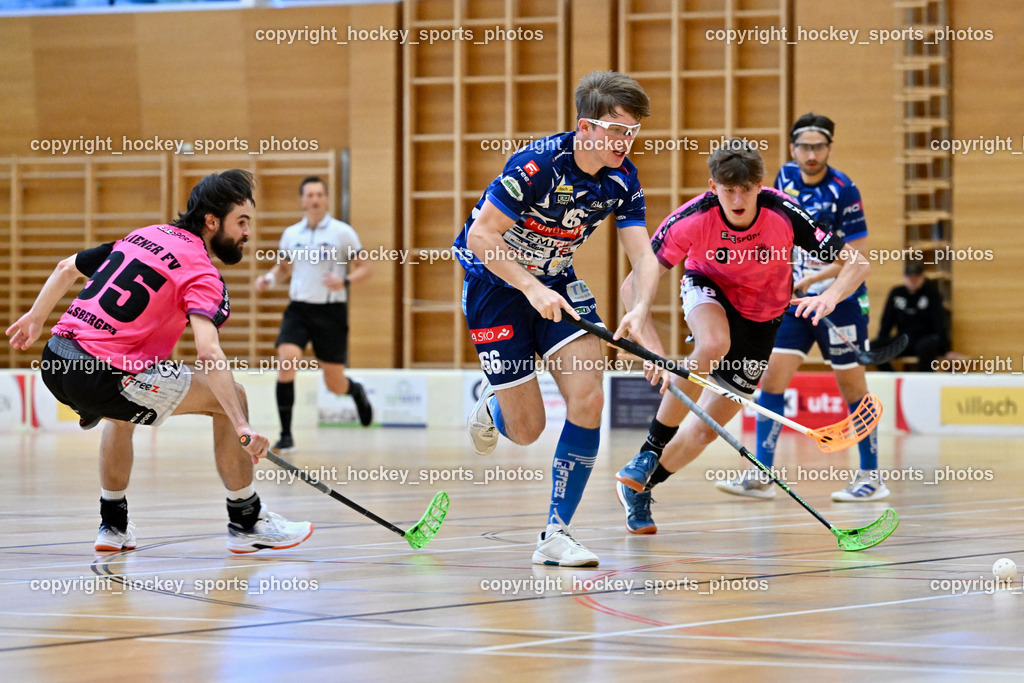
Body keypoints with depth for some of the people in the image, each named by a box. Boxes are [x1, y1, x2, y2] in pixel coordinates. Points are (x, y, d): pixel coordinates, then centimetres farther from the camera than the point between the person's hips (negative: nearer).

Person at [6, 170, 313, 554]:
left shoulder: (144, 236, 17)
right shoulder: (201, 274, -7)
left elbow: (68, 267, 26)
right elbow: (209, 355, -22)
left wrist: (36, 318, 39)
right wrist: (242, 426, -27)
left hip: (55, 362, 8)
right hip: (101, 375, -8)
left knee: (123, 409, 40)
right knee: (228, 397, 2)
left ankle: (114, 525, 42)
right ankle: (246, 523, 11)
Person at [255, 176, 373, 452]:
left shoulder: (342, 232, -4)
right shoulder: (291, 234, 6)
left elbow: (364, 268, -2)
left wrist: (345, 281, -22)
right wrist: (269, 278, 0)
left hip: (331, 312, -2)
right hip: (299, 309, 2)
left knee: (335, 385, 4)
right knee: (286, 363, -23)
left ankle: (357, 391, 44)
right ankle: (286, 436, -16)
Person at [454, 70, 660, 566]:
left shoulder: (622, 178, -10)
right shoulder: (537, 164, -27)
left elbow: (642, 253, -13)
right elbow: (481, 235, -24)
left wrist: (639, 309, -32)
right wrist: (532, 289, -31)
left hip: (556, 283, 5)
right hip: (494, 283, -5)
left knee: (588, 401, -15)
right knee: (526, 430, -3)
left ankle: (556, 535, -6)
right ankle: (490, 409, 37)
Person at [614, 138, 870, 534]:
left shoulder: (783, 215, -31)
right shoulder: (690, 220, -31)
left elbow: (857, 264, -27)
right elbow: (634, 286, -26)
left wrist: (830, 297, -48)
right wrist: (651, 346, -40)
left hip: (761, 320, 1)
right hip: (708, 288, -1)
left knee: (706, 429, -4)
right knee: (713, 345, -38)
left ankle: (640, 485, 22)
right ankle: (650, 452, -22)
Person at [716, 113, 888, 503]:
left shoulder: (842, 191, -16)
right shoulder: (786, 177, 3)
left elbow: (860, 257, -17)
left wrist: (815, 277, -24)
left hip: (840, 299, -6)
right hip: (796, 298, 6)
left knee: (852, 387, 2)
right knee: (772, 378, -4)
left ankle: (872, 477, 13)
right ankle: (761, 477, -3)